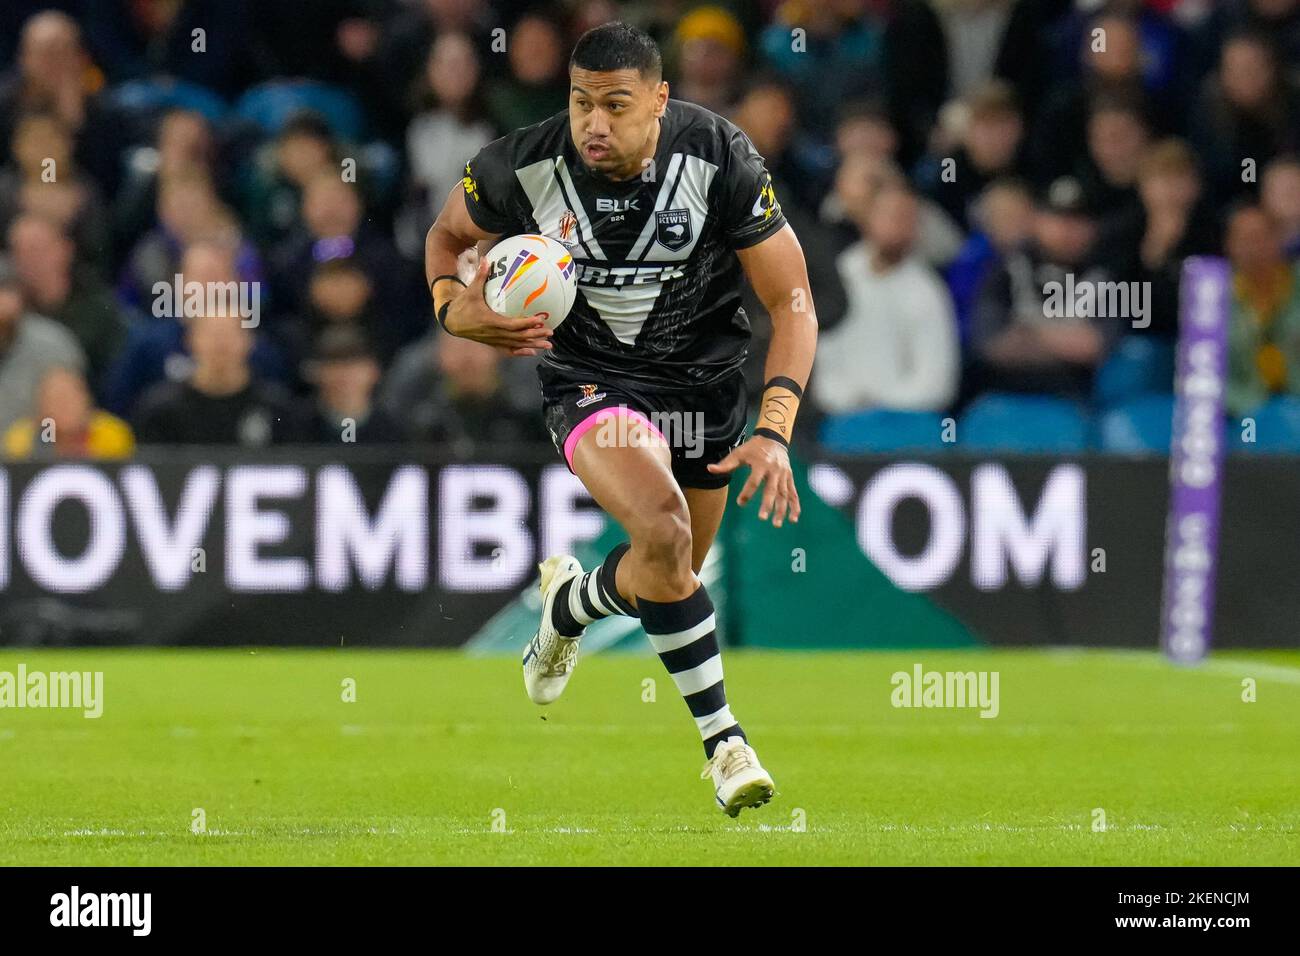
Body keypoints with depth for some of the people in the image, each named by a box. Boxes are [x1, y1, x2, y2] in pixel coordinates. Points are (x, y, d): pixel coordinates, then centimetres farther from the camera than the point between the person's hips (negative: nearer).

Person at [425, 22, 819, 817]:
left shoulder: (720, 158, -20)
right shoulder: (523, 168, -17)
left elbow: (794, 305, -15)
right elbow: (448, 233, 6)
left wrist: (774, 432, -26)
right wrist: (453, 307, -16)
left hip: (703, 379, 2)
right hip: (590, 379, -2)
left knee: (674, 576, 14)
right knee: (663, 532, -29)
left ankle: (569, 604, 49)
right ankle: (722, 738, -17)